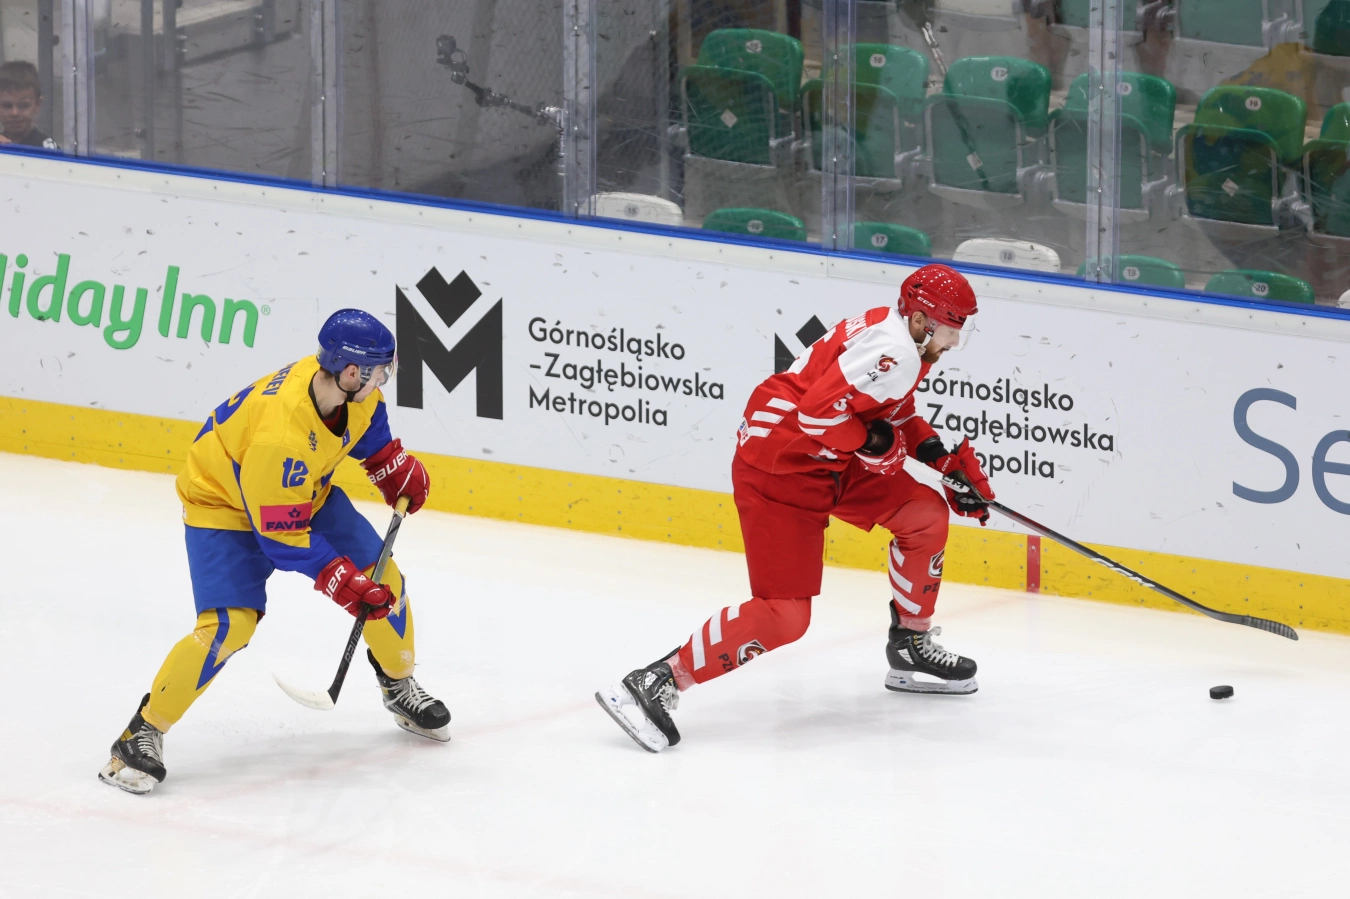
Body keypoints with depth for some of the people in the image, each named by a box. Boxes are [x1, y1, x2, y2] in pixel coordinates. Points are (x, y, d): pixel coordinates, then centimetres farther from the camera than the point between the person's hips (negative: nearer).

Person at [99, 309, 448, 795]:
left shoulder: (351, 385, -21)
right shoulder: (280, 431, -42)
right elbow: (282, 534, -32)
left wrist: (396, 467, 2)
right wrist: (344, 583, -28)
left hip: (307, 492, 8)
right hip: (225, 503, -7)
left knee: (383, 580, 3)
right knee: (230, 625, -22)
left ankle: (399, 686, 29)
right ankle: (144, 732, -9)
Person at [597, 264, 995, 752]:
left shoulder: (906, 343, 12)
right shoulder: (892, 351, -21)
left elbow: (896, 415, 28)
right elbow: (821, 410, -31)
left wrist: (947, 458, 18)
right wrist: (877, 445, -16)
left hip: (828, 458, 11)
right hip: (780, 468, -11)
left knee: (924, 513, 13)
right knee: (784, 615, -17)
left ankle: (911, 647, 28)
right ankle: (657, 682, -17)